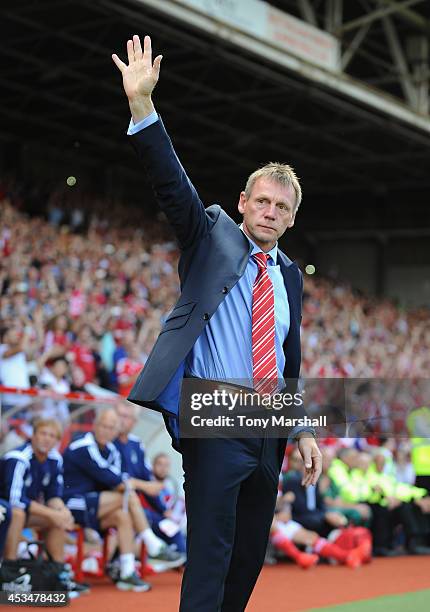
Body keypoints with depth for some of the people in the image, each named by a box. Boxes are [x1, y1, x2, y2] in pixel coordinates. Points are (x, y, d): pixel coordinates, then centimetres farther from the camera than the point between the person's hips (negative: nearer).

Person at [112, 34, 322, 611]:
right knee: (210, 552, -11)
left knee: (251, 552, 11)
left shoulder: (289, 275, 15)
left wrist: (303, 430, 15)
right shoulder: (213, 237, 2)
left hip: (268, 432, 6)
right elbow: (172, 183, -12)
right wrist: (142, 104, -25)